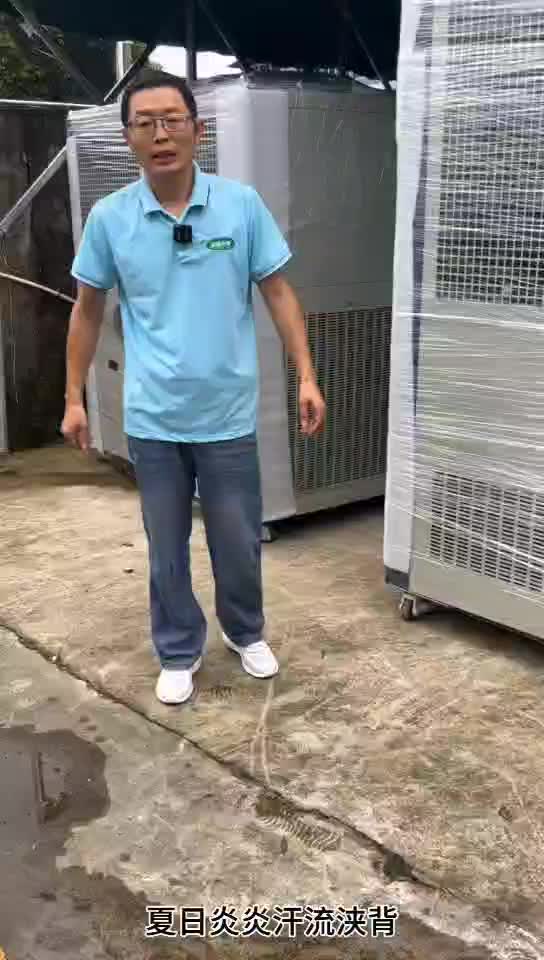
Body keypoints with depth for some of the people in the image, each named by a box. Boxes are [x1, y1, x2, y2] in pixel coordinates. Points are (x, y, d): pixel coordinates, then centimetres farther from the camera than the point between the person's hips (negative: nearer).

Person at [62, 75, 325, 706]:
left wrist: (306, 376, -6)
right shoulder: (109, 218, -4)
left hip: (228, 415, 0)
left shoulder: (242, 204, -6)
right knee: (167, 549, 13)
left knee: (238, 542, 14)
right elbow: (87, 310, 6)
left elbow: (278, 293, 0)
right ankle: (179, 653, 34)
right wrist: (74, 398, 6)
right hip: (152, 420, 1)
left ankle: (246, 632, 40)